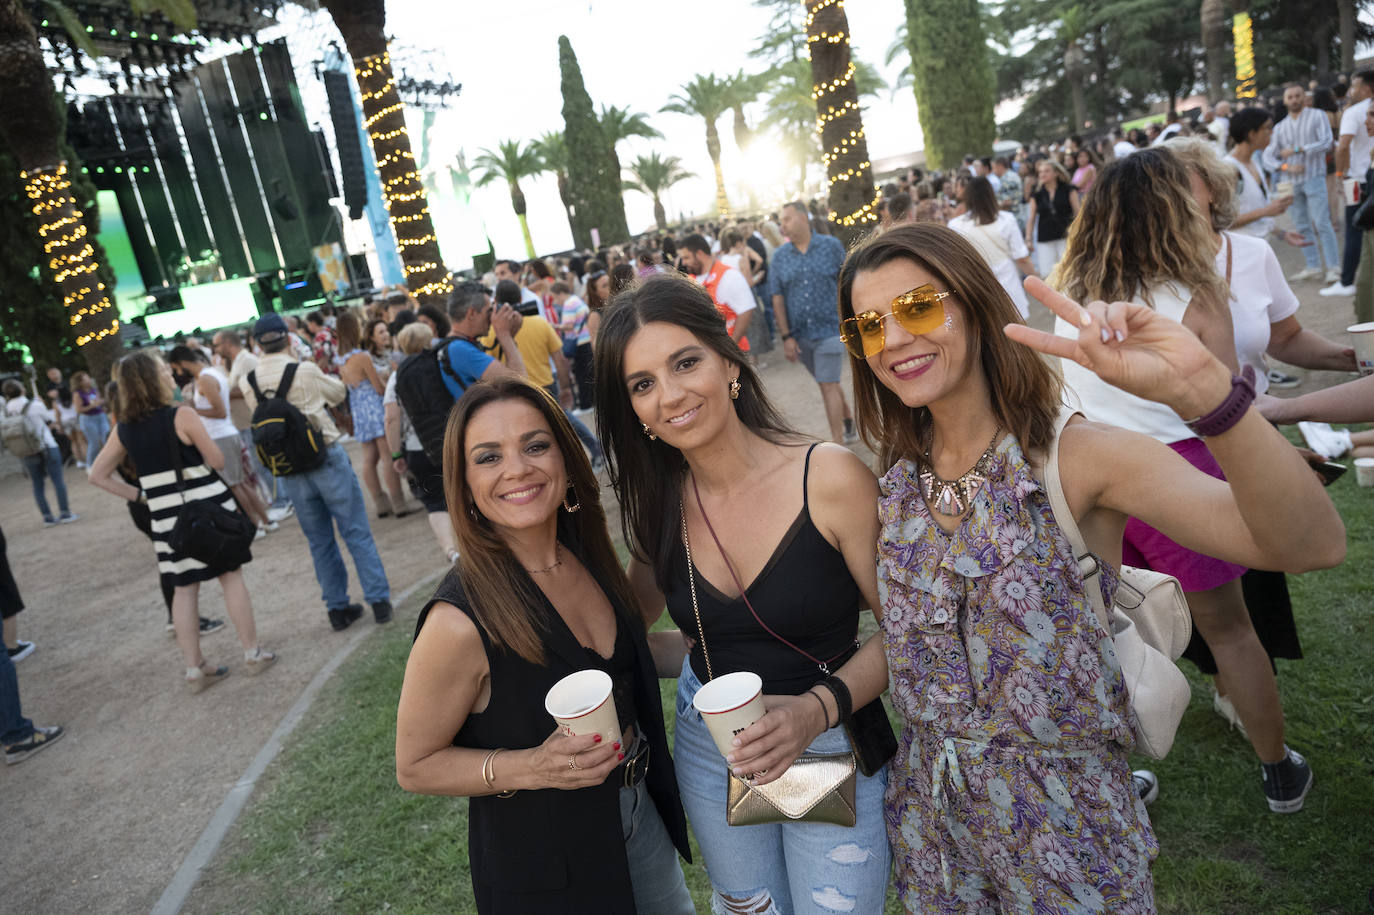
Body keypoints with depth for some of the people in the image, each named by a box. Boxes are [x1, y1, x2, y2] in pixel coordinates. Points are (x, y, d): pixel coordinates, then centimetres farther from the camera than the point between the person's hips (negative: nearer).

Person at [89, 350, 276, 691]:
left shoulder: (124, 428, 3)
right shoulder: (182, 415, -14)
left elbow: (98, 475, 8)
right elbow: (217, 461, -9)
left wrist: (138, 495, 10)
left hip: (167, 515, 4)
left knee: (184, 589, 11)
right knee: (231, 576, 7)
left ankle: (194, 670, 16)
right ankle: (253, 654, 12)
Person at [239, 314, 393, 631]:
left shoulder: (248, 383, -1)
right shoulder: (305, 370, -11)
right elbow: (339, 393, 6)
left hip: (290, 470, 4)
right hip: (327, 458, -3)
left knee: (319, 541, 14)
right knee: (356, 533, 4)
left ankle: (337, 608, 19)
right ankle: (379, 599, 5)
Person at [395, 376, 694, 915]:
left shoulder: (587, 557, -9)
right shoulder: (460, 622, -29)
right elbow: (415, 767, -16)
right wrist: (533, 768, -29)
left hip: (641, 808, 6)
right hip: (544, 859, -6)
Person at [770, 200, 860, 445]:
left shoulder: (831, 246, -3)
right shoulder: (780, 256, 1)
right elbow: (777, 298, 0)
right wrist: (786, 337, -4)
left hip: (829, 330, -3)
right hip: (800, 335, 4)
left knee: (828, 386, -6)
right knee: (828, 383, 17)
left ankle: (837, 442, 1)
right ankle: (849, 423, 37)